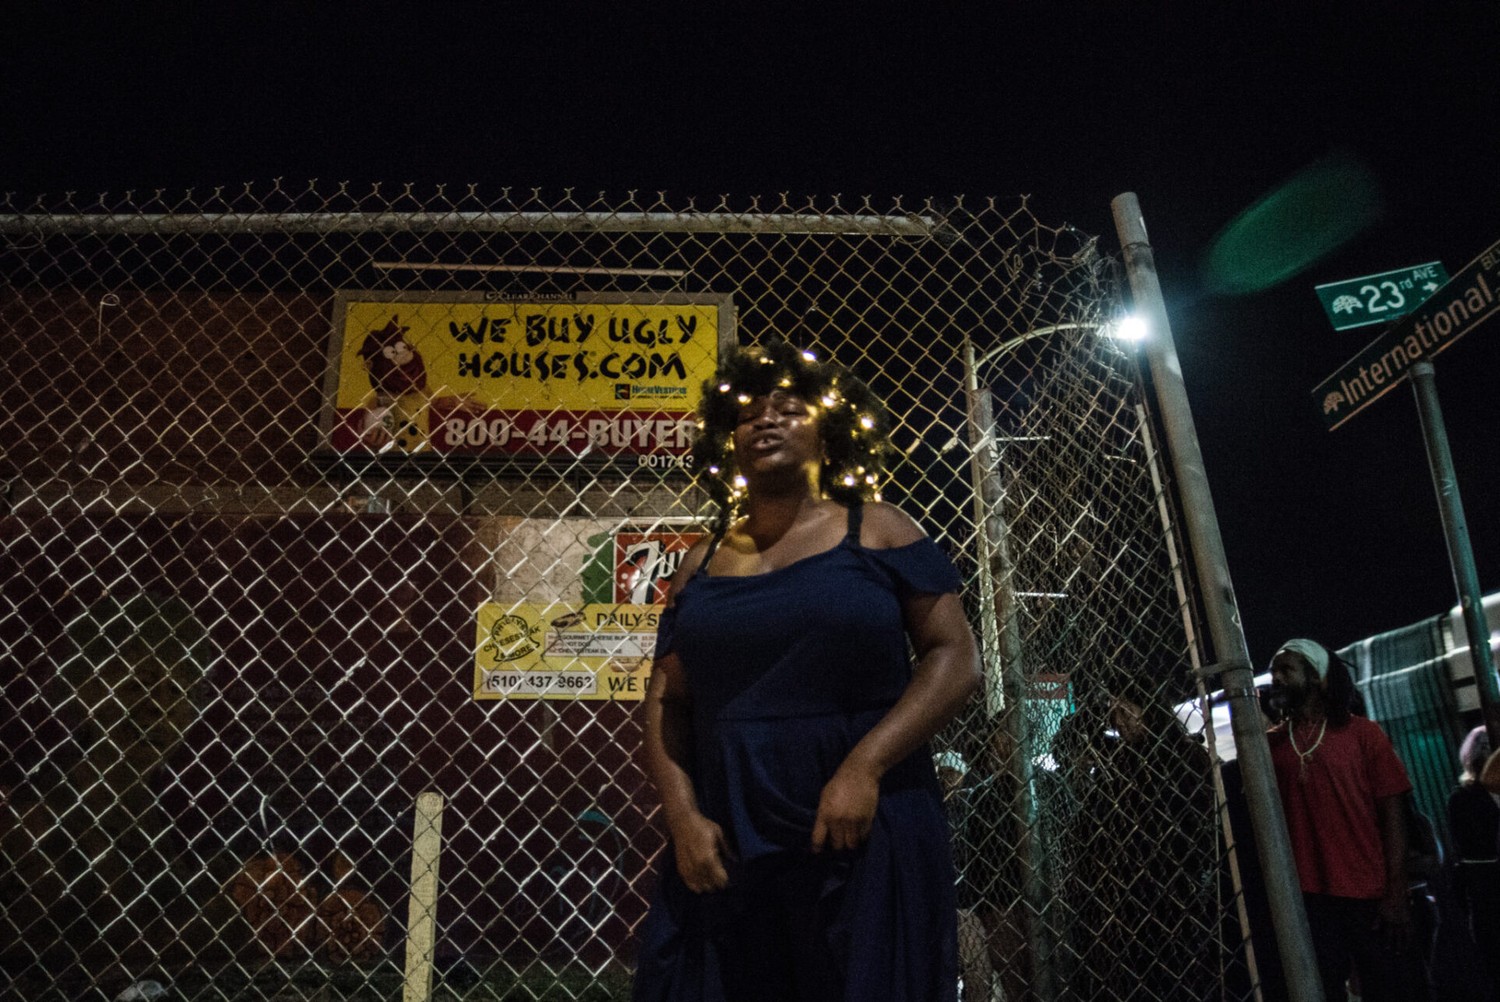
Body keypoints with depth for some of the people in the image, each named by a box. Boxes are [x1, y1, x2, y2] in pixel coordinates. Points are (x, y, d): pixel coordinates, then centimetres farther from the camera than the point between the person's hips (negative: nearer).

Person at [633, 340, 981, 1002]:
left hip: (865, 838, -2)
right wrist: (683, 814, -5)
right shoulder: (702, 564, 11)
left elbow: (955, 658, -4)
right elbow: (666, 700, 10)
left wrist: (865, 765, -15)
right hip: (724, 850, 3)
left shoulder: (878, 531, 3)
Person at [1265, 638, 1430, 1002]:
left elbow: (1392, 816, -1)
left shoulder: (1363, 733, 3)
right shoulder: (1269, 743, 9)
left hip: (1370, 896, -1)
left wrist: (1396, 895, -7)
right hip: (1305, 898, 2)